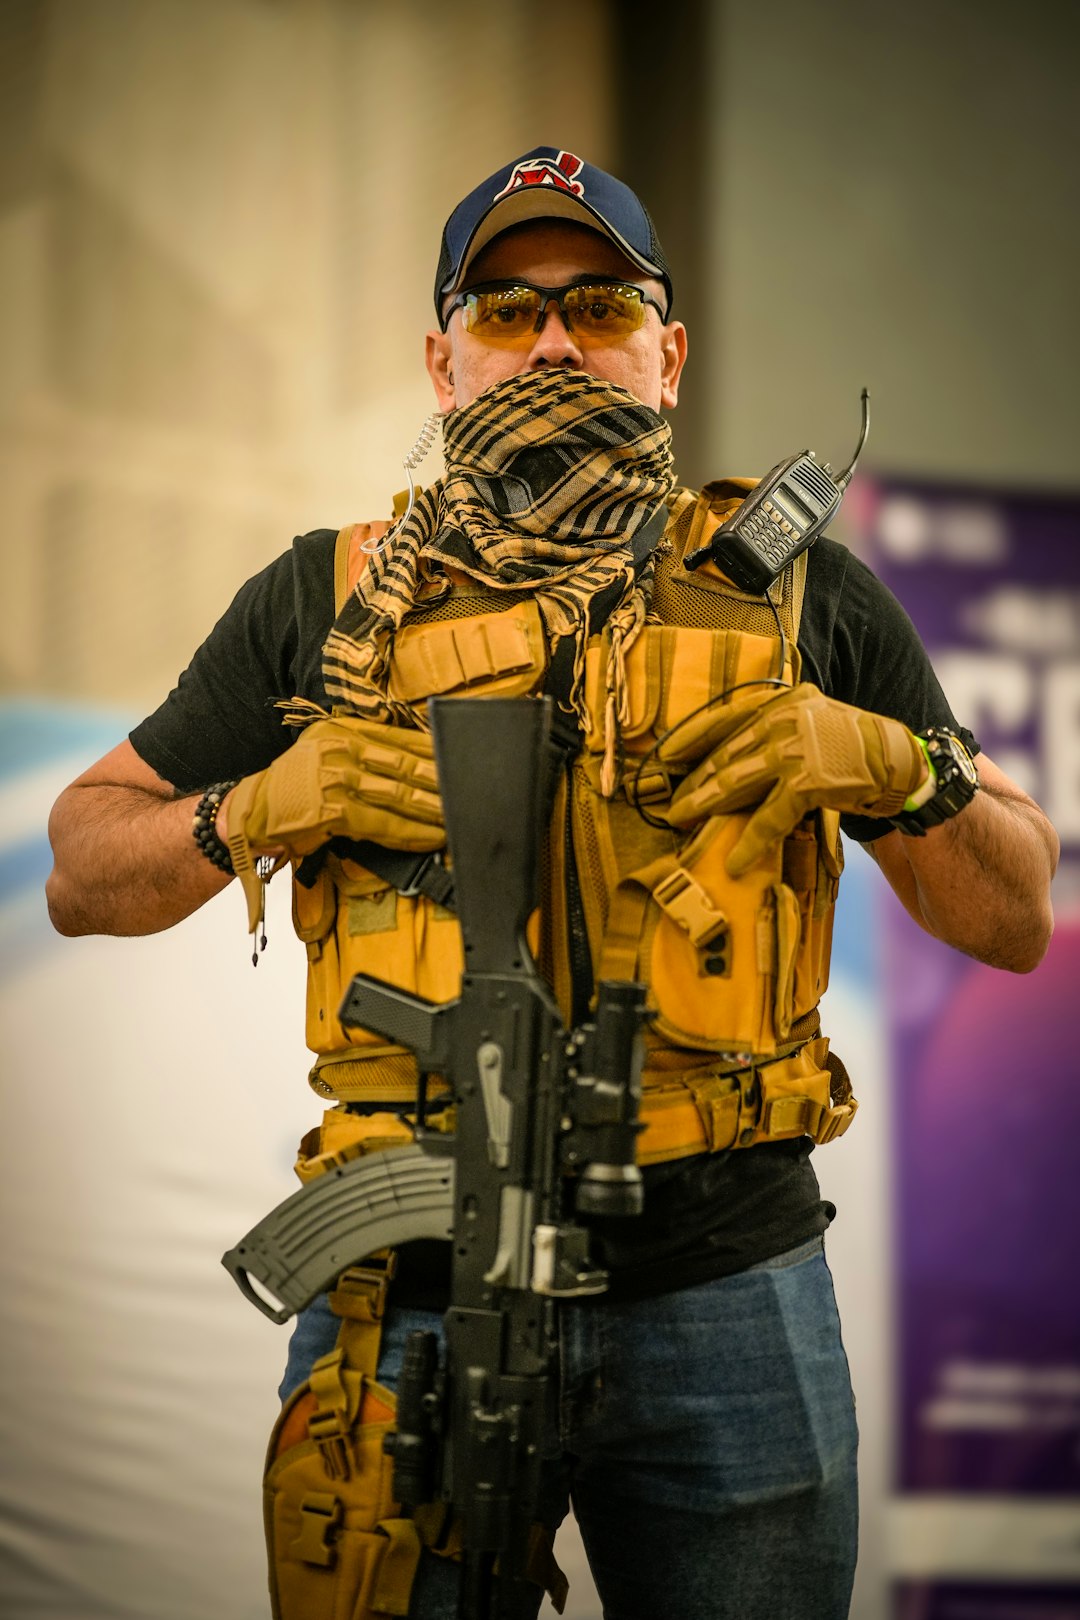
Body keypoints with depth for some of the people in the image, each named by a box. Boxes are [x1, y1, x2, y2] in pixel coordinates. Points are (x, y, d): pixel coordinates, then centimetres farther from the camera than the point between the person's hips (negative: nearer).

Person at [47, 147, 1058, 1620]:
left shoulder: (800, 593, 10)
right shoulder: (327, 602, 9)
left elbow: (1016, 921, 11)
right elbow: (84, 873, 12)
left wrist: (888, 766, -7)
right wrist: (262, 808, -6)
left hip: (722, 1292, 1)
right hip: (410, 1298, 0)